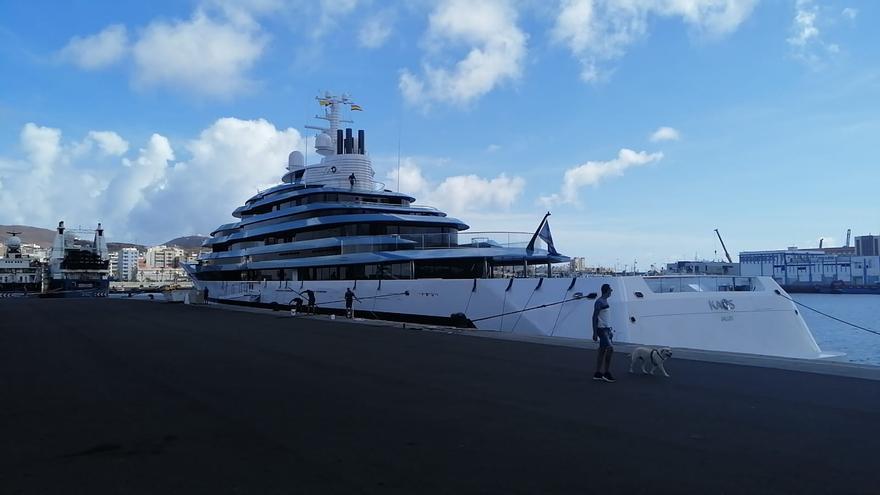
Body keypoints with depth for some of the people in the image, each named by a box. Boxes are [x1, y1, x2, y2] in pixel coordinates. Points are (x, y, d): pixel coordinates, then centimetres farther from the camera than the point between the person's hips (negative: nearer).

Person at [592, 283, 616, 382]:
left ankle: (598, 373, 13)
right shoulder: (599, 302, -14)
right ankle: (607, 373, -8)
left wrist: (610, 330, 22)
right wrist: (595, 333, -18)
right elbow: (594, 317, -16)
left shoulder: (605, 301, 15)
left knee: (602, 351, 9)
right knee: (610, 348, -15)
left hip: (606, 329, 10)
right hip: (601, 329, -10)